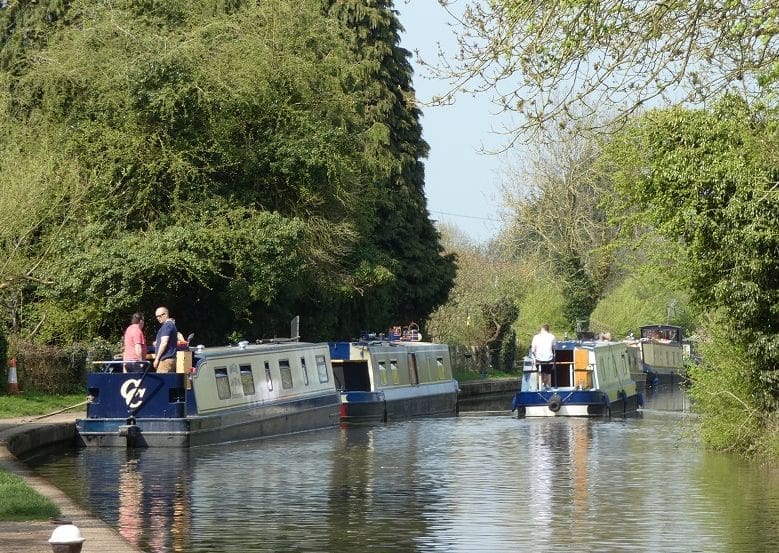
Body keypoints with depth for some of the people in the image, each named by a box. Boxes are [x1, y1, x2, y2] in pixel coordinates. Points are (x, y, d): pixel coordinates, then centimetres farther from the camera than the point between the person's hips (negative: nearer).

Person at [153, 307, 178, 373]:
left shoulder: (166, 326, -10)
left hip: (165, 360, -10)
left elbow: (164, 343, -17)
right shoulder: (172, 324, 21)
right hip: (171, 359, 10)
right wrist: (157, 343, 19)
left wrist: (157, 358, -14)